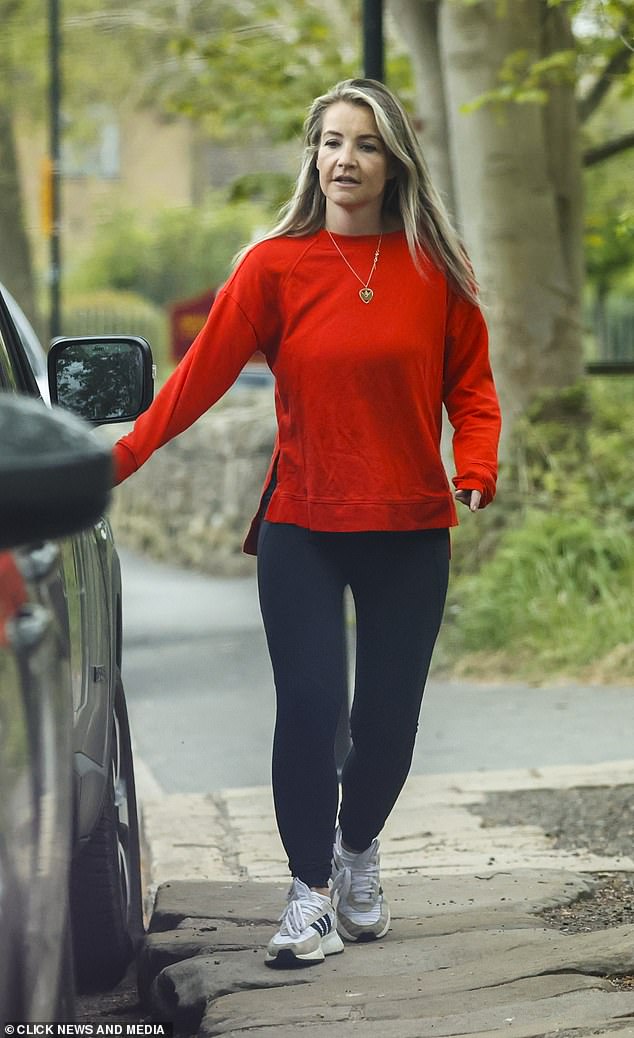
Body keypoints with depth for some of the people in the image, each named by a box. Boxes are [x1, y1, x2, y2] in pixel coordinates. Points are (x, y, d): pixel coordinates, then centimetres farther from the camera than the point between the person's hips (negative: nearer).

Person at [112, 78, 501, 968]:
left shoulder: (436, 268, 1)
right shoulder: (276, 266, -3)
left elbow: (471, 387, 7)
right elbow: (200, 376, -5)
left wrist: (476, 474, -10)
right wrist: (117, 460, -12)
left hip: (410, 529, 1)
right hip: (301, 527, -1)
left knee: (388, 716, 6)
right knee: (308, 706, -7)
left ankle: (358, 851, 33)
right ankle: (309, 893, 8)